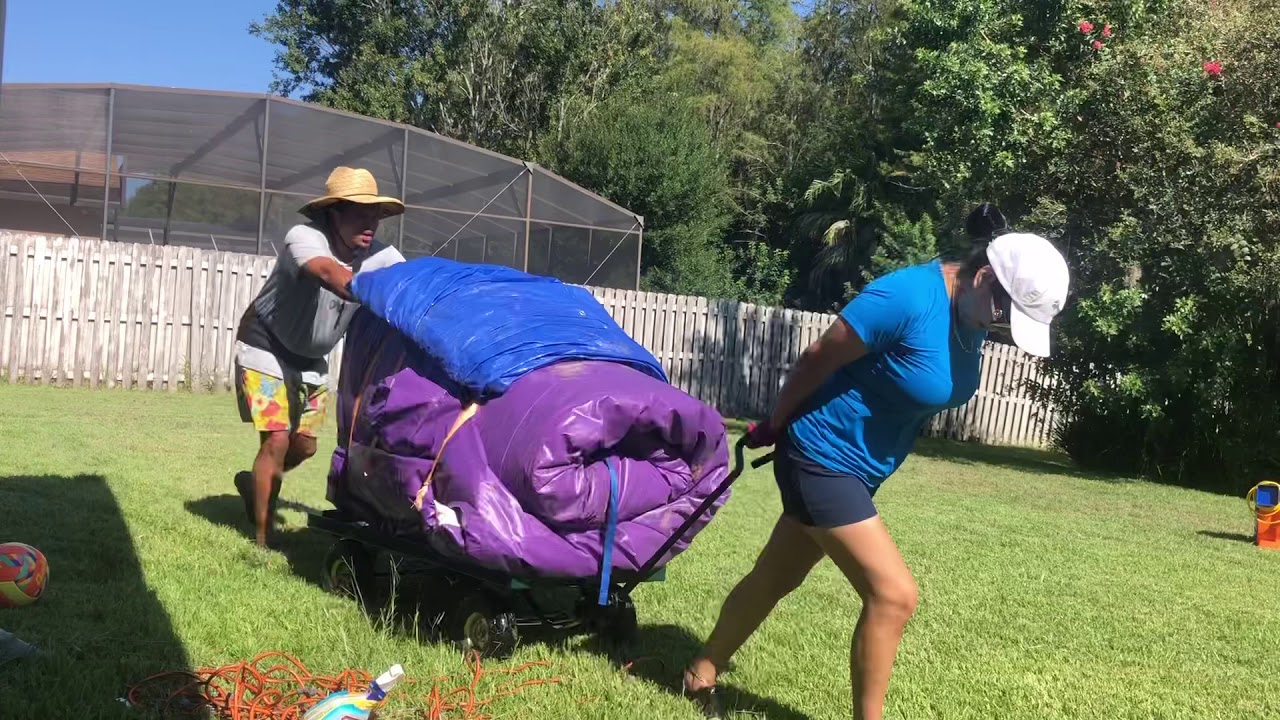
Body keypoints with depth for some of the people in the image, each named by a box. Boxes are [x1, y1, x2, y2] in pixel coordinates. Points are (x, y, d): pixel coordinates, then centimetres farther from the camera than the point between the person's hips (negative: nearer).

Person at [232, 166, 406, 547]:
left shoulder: (381, 257, -13)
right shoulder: (303, 237, -30)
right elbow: (329, 274, -50)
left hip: (311, 358, 6)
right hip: (266, 347, -6)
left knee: (304, 446, 13)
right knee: (277, 440, -13)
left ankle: (256, 483, 45)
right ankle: (262, 542, -2)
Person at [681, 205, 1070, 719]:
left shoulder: (972, 313, 0)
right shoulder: (908, 297, -28)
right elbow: (818, 359, -19)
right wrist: (774, 426, -5)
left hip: (859, 468, 9)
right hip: (823, 459, -9)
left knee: (775, 577, 19)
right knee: (894, 595, -10)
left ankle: (701, 674, 37)